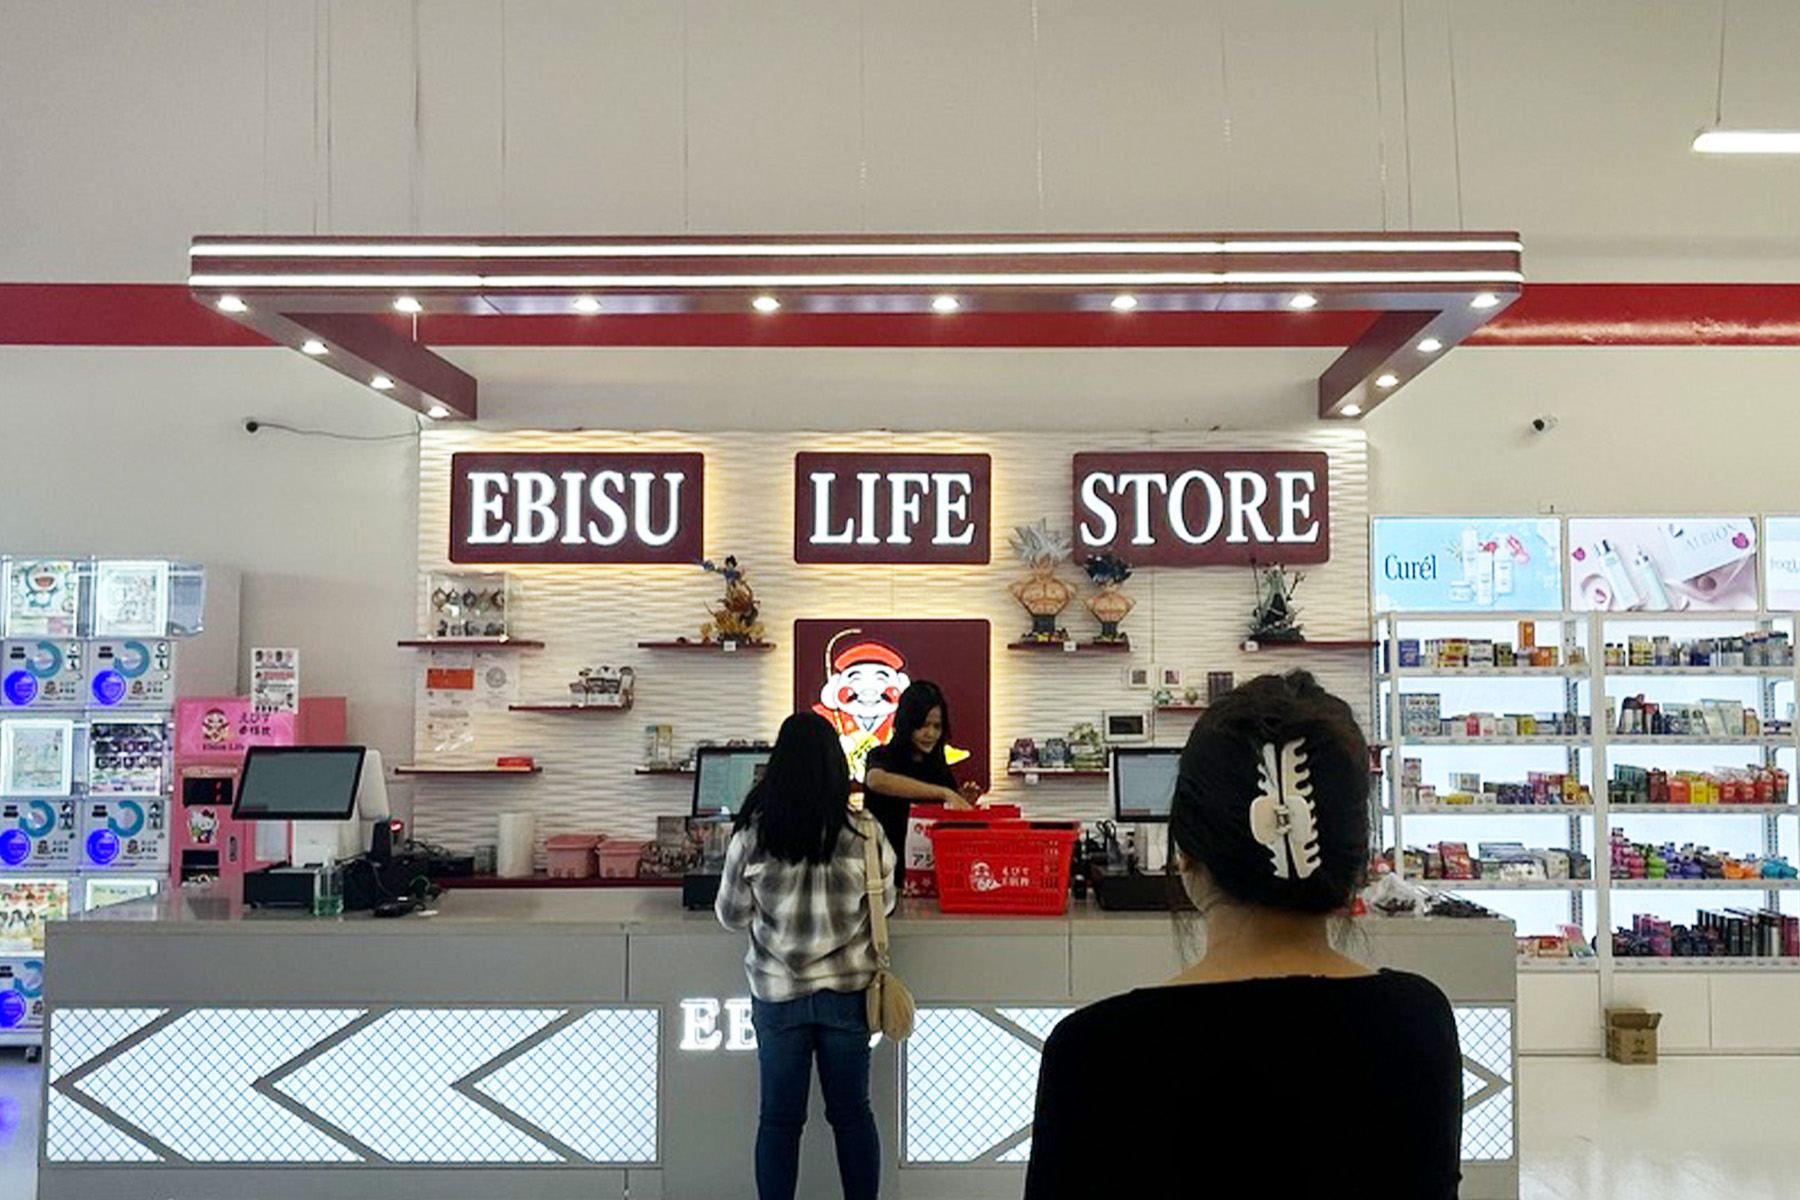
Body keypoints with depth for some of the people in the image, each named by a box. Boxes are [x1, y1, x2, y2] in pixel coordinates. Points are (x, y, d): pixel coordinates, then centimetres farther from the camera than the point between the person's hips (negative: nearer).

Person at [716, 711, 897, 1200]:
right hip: (848, 990, 0)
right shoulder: (863, 834, -14)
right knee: (852, 1113, 15)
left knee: (779, 1119, 12)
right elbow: (885, 902, 4)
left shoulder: (751, 834, -13)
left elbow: (730, 916, 0)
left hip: (777, 992, 0)